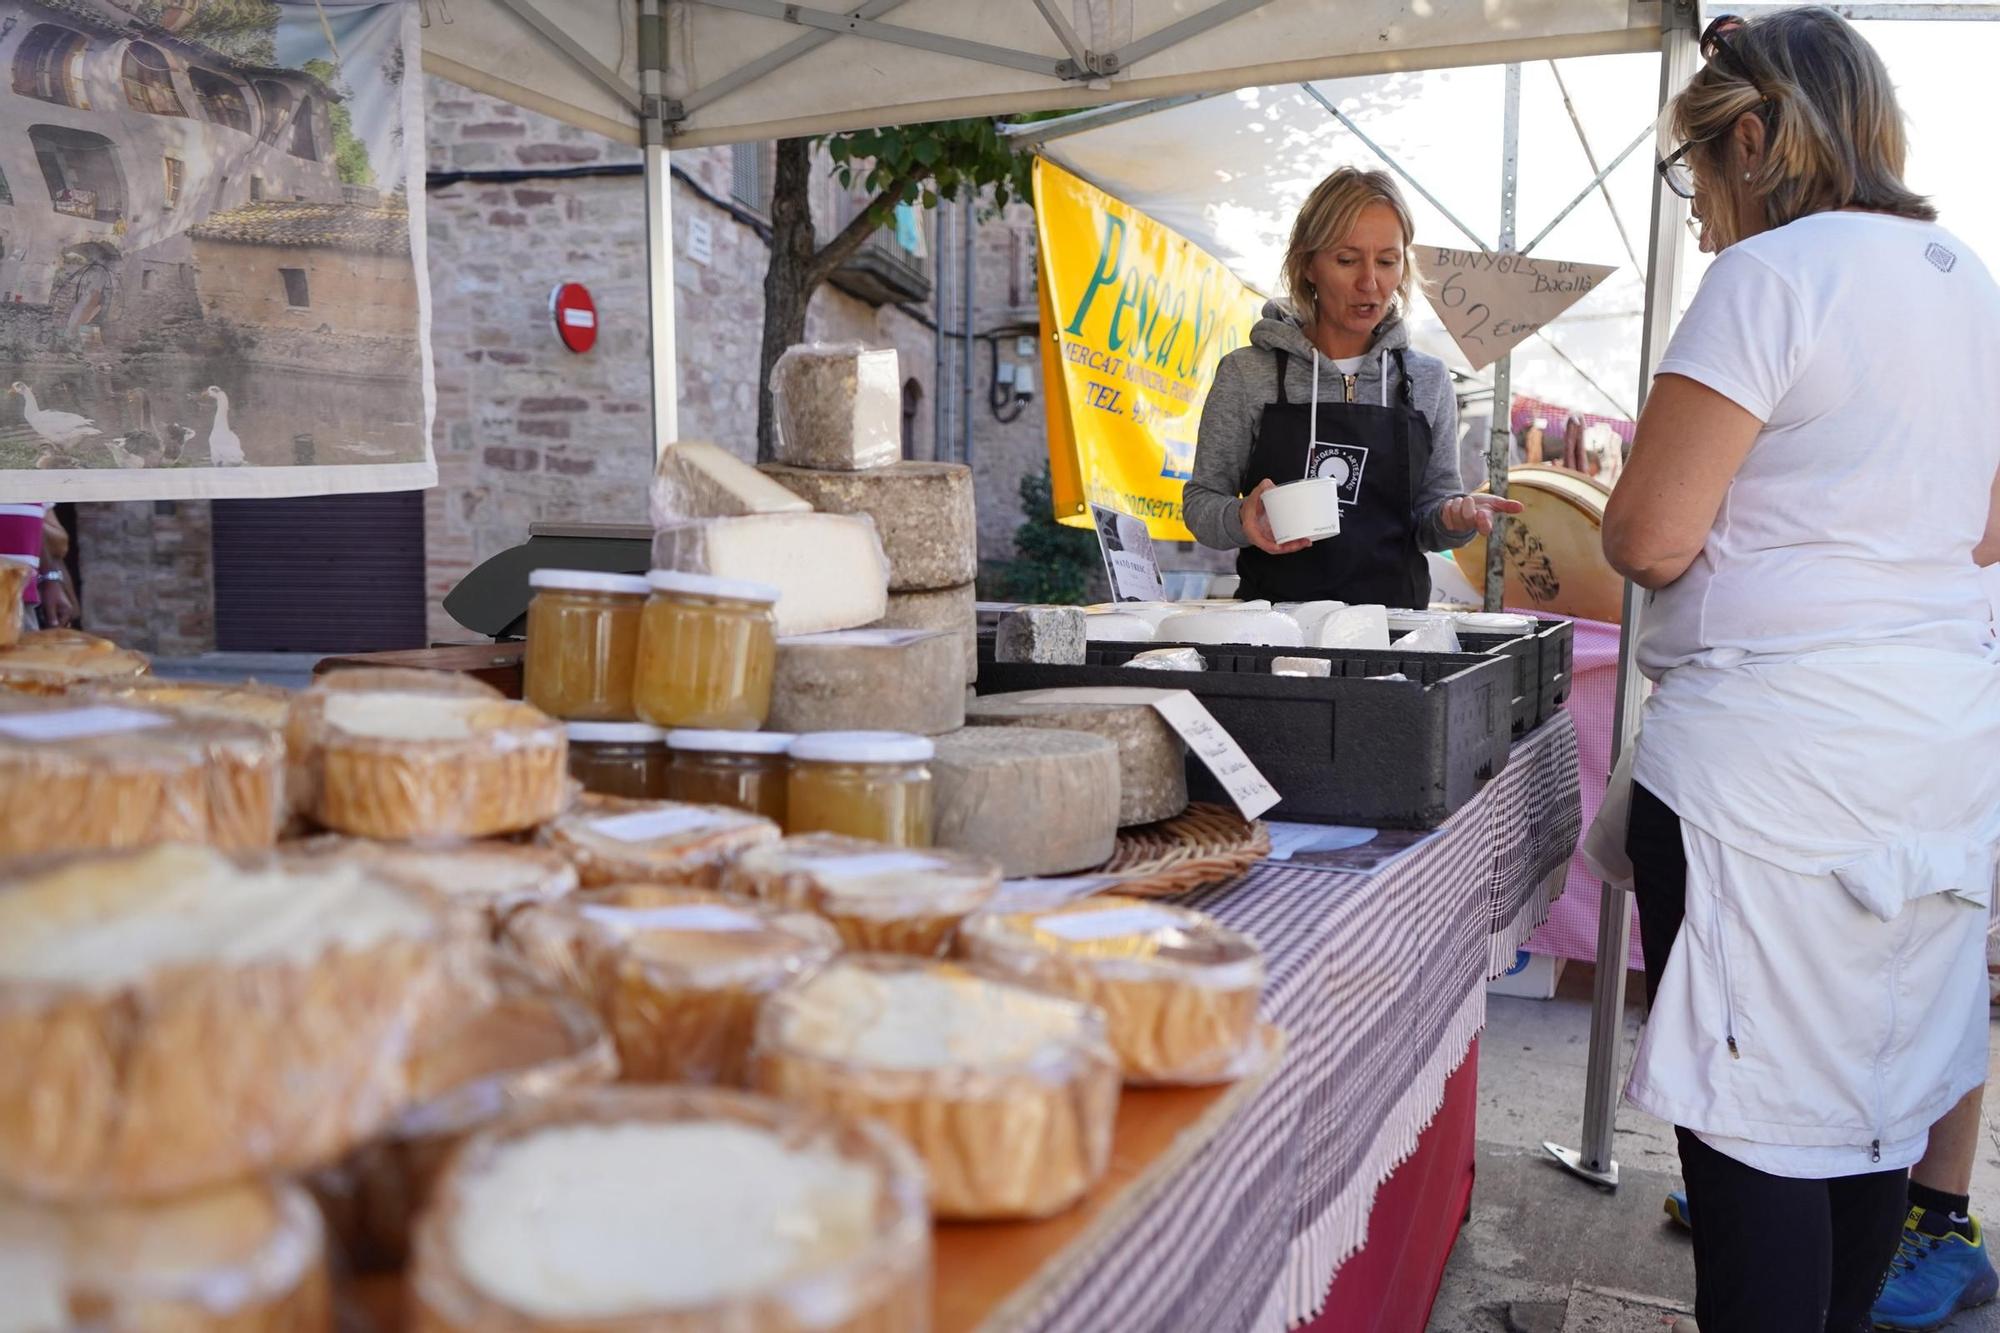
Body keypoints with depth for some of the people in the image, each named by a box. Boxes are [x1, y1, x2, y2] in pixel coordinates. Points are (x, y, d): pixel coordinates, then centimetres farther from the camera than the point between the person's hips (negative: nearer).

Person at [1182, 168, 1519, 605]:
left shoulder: (1428, 381, 11)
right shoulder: (1247, 374, 2)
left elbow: (1427, 523, 15)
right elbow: (1201, 501, 5)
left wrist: (1454, 517, -6)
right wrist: (1241, 518, -15)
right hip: (1274, 618, -5)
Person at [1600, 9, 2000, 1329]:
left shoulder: (1770, 276, -11)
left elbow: (1653, 539, -14)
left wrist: (1629, 496, 7)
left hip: (1776, 756, -8)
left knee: (1758, 1127, -1)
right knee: (1884, 1101, 17)